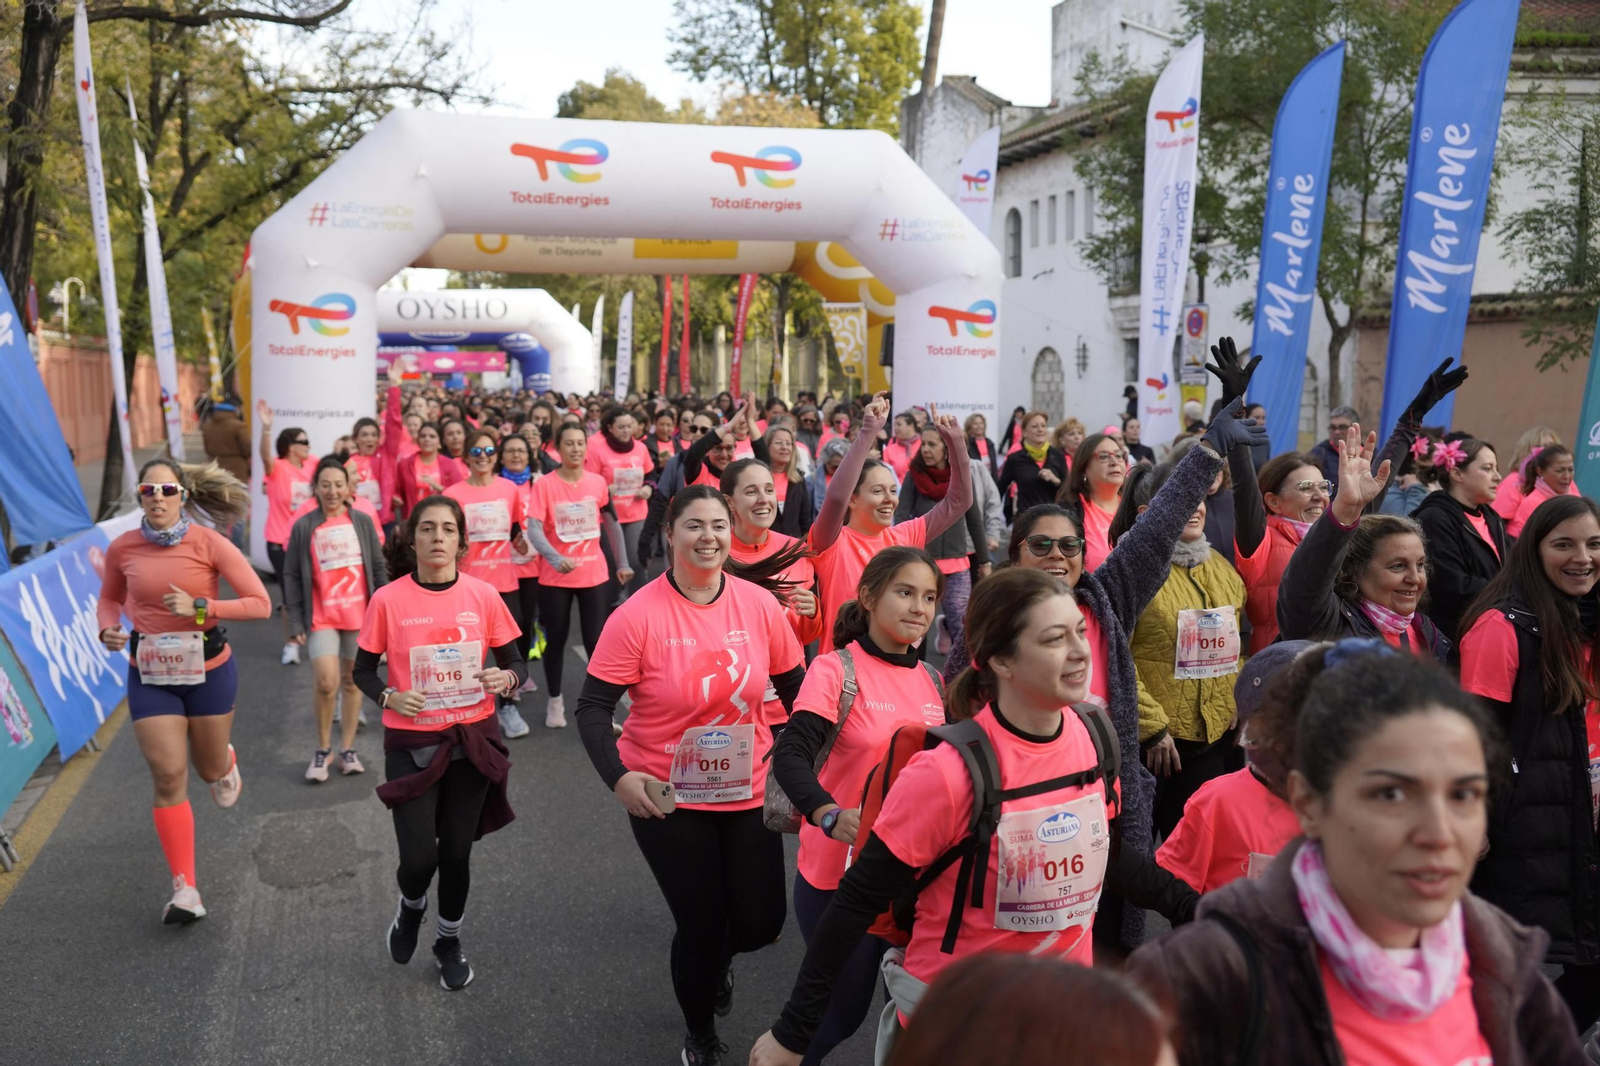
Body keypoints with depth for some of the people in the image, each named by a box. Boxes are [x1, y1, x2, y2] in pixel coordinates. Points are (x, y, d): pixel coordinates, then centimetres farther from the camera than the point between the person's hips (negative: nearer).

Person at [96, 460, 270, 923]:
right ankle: (185, 890, 2)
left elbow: (260, 603, -14)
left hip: (208, 668, -1)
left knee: (210, 769, 14)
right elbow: (109, 598, 15)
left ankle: (226, 763, 55)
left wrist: (199, 607, -25)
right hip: (149, 674, 1)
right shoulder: (122, 548, -5)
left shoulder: (209, 543, -14)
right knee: (168, 776, -6)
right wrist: (108, 629, -6)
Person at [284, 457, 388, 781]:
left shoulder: (363, 522, 3)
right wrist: (296, 622, -3)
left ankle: (347, 749, 21)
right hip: (321, 618, -2)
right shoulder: (303, 527, -1)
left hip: (361, 616, 2)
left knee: (352, 681, 9)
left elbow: (378, 568, 7)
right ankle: (322, 748, 7)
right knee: (325, 682, -14)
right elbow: (292, 577, 1)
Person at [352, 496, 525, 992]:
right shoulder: (387, 600, -9)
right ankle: (411, 906, 32)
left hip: (472, 741, 1)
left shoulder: (483, 596, -5)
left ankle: (450, 941, 38)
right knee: (418, 858, -6)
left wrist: (506, 678, -18)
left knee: (456, 853, 10)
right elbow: (363, 671, 2)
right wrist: (389, 697, -18)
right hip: (411, 744, -1)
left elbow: (514, 663, 4)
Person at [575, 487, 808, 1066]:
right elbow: (592, 707, -13)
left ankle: (718, 962, 47)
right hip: (666, 799, -3)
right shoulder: (638, 615, -17)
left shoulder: (761, 603, -8)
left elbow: (795, 688, 6)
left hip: (749, 793, 3)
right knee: (701, 924, 6)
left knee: (760, 923, 6)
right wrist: (617, 778, -25)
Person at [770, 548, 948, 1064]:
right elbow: (790, 755, -26)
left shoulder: (932, 680, 5)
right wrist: (829, 815, -42)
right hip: (840, 874, -5)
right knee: (843, 1011, 7)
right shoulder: (836, 670, -14)